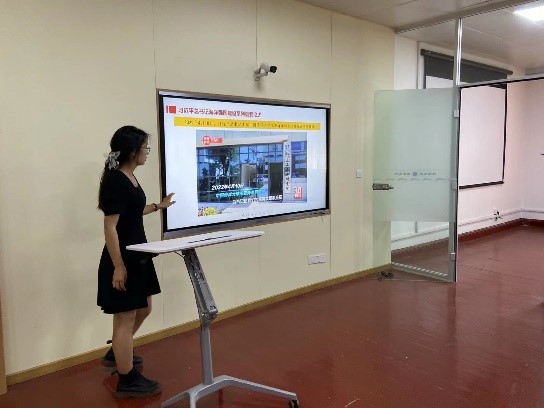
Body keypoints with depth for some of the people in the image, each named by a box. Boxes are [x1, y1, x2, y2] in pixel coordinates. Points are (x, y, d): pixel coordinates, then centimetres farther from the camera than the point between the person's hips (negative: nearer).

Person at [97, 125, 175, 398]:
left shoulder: (129, 177, 9)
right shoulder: (115, 181, -20)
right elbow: (110, 226, -21)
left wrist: (158, 206, 31)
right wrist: (118, 266, -21)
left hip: (137, 255, 10)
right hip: (122, 259, -10)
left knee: (143, 309, 22)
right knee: (125, 317, 2)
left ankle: (115, 354, 42)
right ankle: (127, 381, 17)